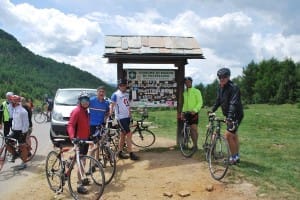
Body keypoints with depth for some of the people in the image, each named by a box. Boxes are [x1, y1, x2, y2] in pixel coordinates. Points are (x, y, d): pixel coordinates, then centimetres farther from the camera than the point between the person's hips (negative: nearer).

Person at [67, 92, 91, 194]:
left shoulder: (85, 111, 11)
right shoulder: (76, 111, -16)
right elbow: (70, 125, -27)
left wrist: (90, 135, 23)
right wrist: (72, 137, -41)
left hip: (85, 138, 9)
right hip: (79, 139, -9)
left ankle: (82, 179, 32)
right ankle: (80, 185, -4)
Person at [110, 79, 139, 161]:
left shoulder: (127, 94, 10)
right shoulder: (115, 94, -11)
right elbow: (112, 105, -13)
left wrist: (129, 113, 11)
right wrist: (110, 115, -19)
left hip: (127, 117, 7)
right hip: (121, 118, -7)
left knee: (123, 135, 13)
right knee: (129, 134, -9)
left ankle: (120, 153, 22)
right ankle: (131, 154, -2)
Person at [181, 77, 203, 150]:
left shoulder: (196, 91, -3)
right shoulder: (185, 92, 15)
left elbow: (200, 102, -8)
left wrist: (195, 110, -21)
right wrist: (182, 112, 9)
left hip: (193, 113, -6)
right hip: (186, 113, 6)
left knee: (194, 128, -10)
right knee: (190, 129, 7)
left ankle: (195, 145, -4)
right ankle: (194, 144, 15)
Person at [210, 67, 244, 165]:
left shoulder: (233, 88, -22)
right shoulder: (220, 88, 4)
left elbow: (233, 103, -32)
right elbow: (218, 101, 14)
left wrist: (230, 116, -42)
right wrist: (212, 110, 6)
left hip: (236, 115, -9)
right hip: (229, 115, 9)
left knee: (228, 135, -14)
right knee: (234, 135, 17)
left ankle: (233, 158, 0)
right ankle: (237, 156, 29)